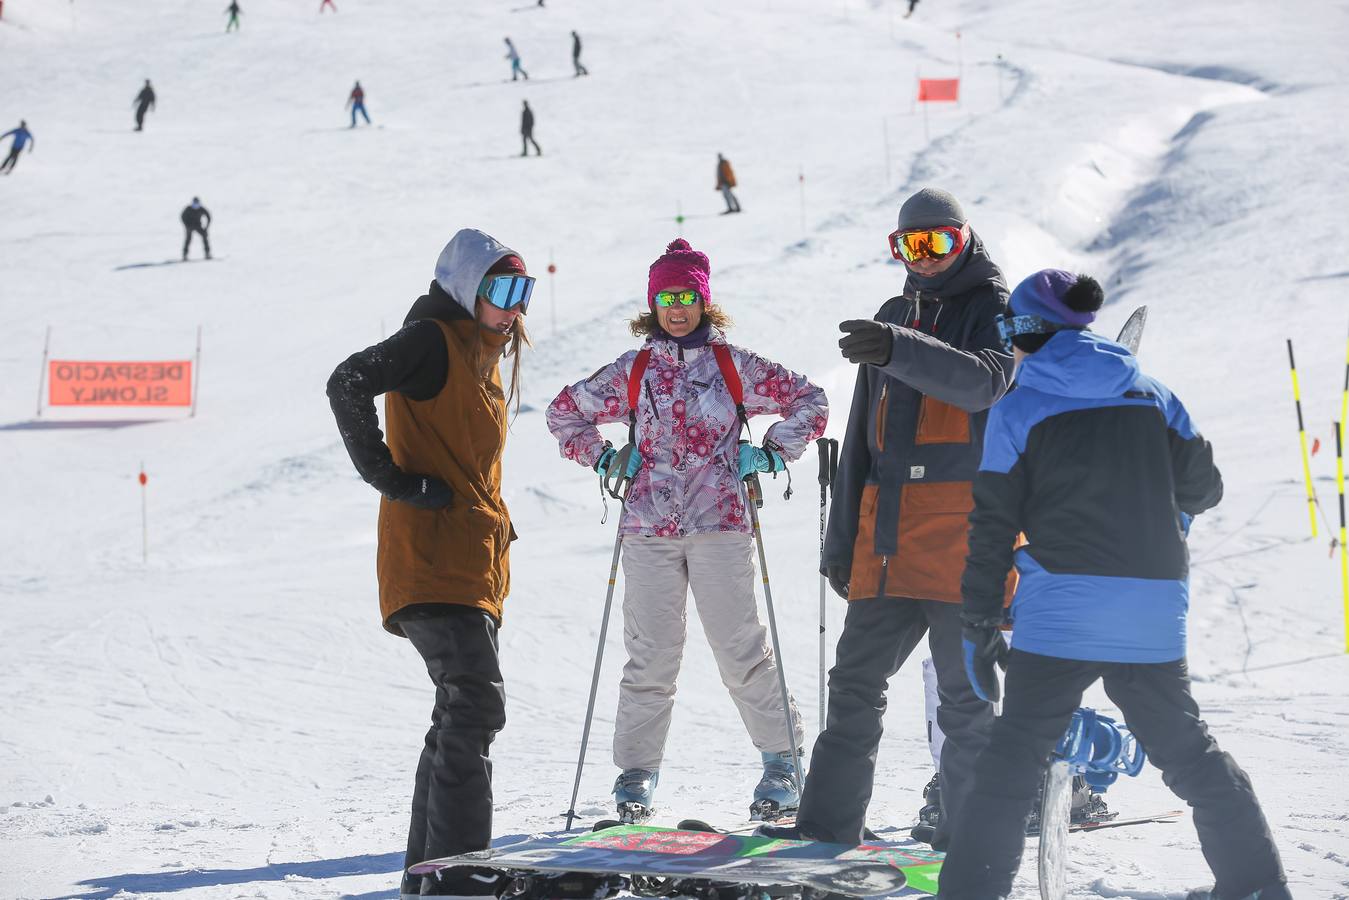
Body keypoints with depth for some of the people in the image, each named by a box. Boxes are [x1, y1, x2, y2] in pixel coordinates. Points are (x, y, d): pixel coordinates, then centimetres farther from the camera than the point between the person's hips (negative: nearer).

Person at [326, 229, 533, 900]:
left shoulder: (484, 355, 19)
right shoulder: (433, 340, -9)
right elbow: (347, 384, -24)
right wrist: (392, 478, -20)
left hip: (474, 561, 10)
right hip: (433, 561, -10)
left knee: (463, 713, 14)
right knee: (475, 703, -17)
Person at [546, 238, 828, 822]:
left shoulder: (733, 365, 5)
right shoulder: (632, 373, 10)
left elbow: (808, 400, 11)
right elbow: (565, 411, 22)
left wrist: (771, 453, 2)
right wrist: (605, 460, 10)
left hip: (718, 526, -2)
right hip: (649, 530, 2)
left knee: (742, 651, -5)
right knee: (650, 657, 0)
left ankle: (782, 759, 7)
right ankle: (637, 772, 8)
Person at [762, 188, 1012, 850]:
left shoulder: (996, 310, 2)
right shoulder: (894, 318, 21)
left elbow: (985, 382, -21)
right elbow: (862, 437, 22)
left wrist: (900, 350, -37)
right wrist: (841, 539, 19)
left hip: (966, 532, -6)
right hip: (889, 534, 6)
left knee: (964, 694, -3)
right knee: (855, 682, 7)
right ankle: (827, 825, 13)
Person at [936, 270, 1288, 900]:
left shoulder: (1018, 409, 0)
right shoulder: (1151, 395, 10)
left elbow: (992, 527, -1)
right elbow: (1202, 486, 15)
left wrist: (979, 627, 4)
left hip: (1061, 607, -4)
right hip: (1153, 612, 4)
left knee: (1015, 754, 0)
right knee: (1186, 748, 18)